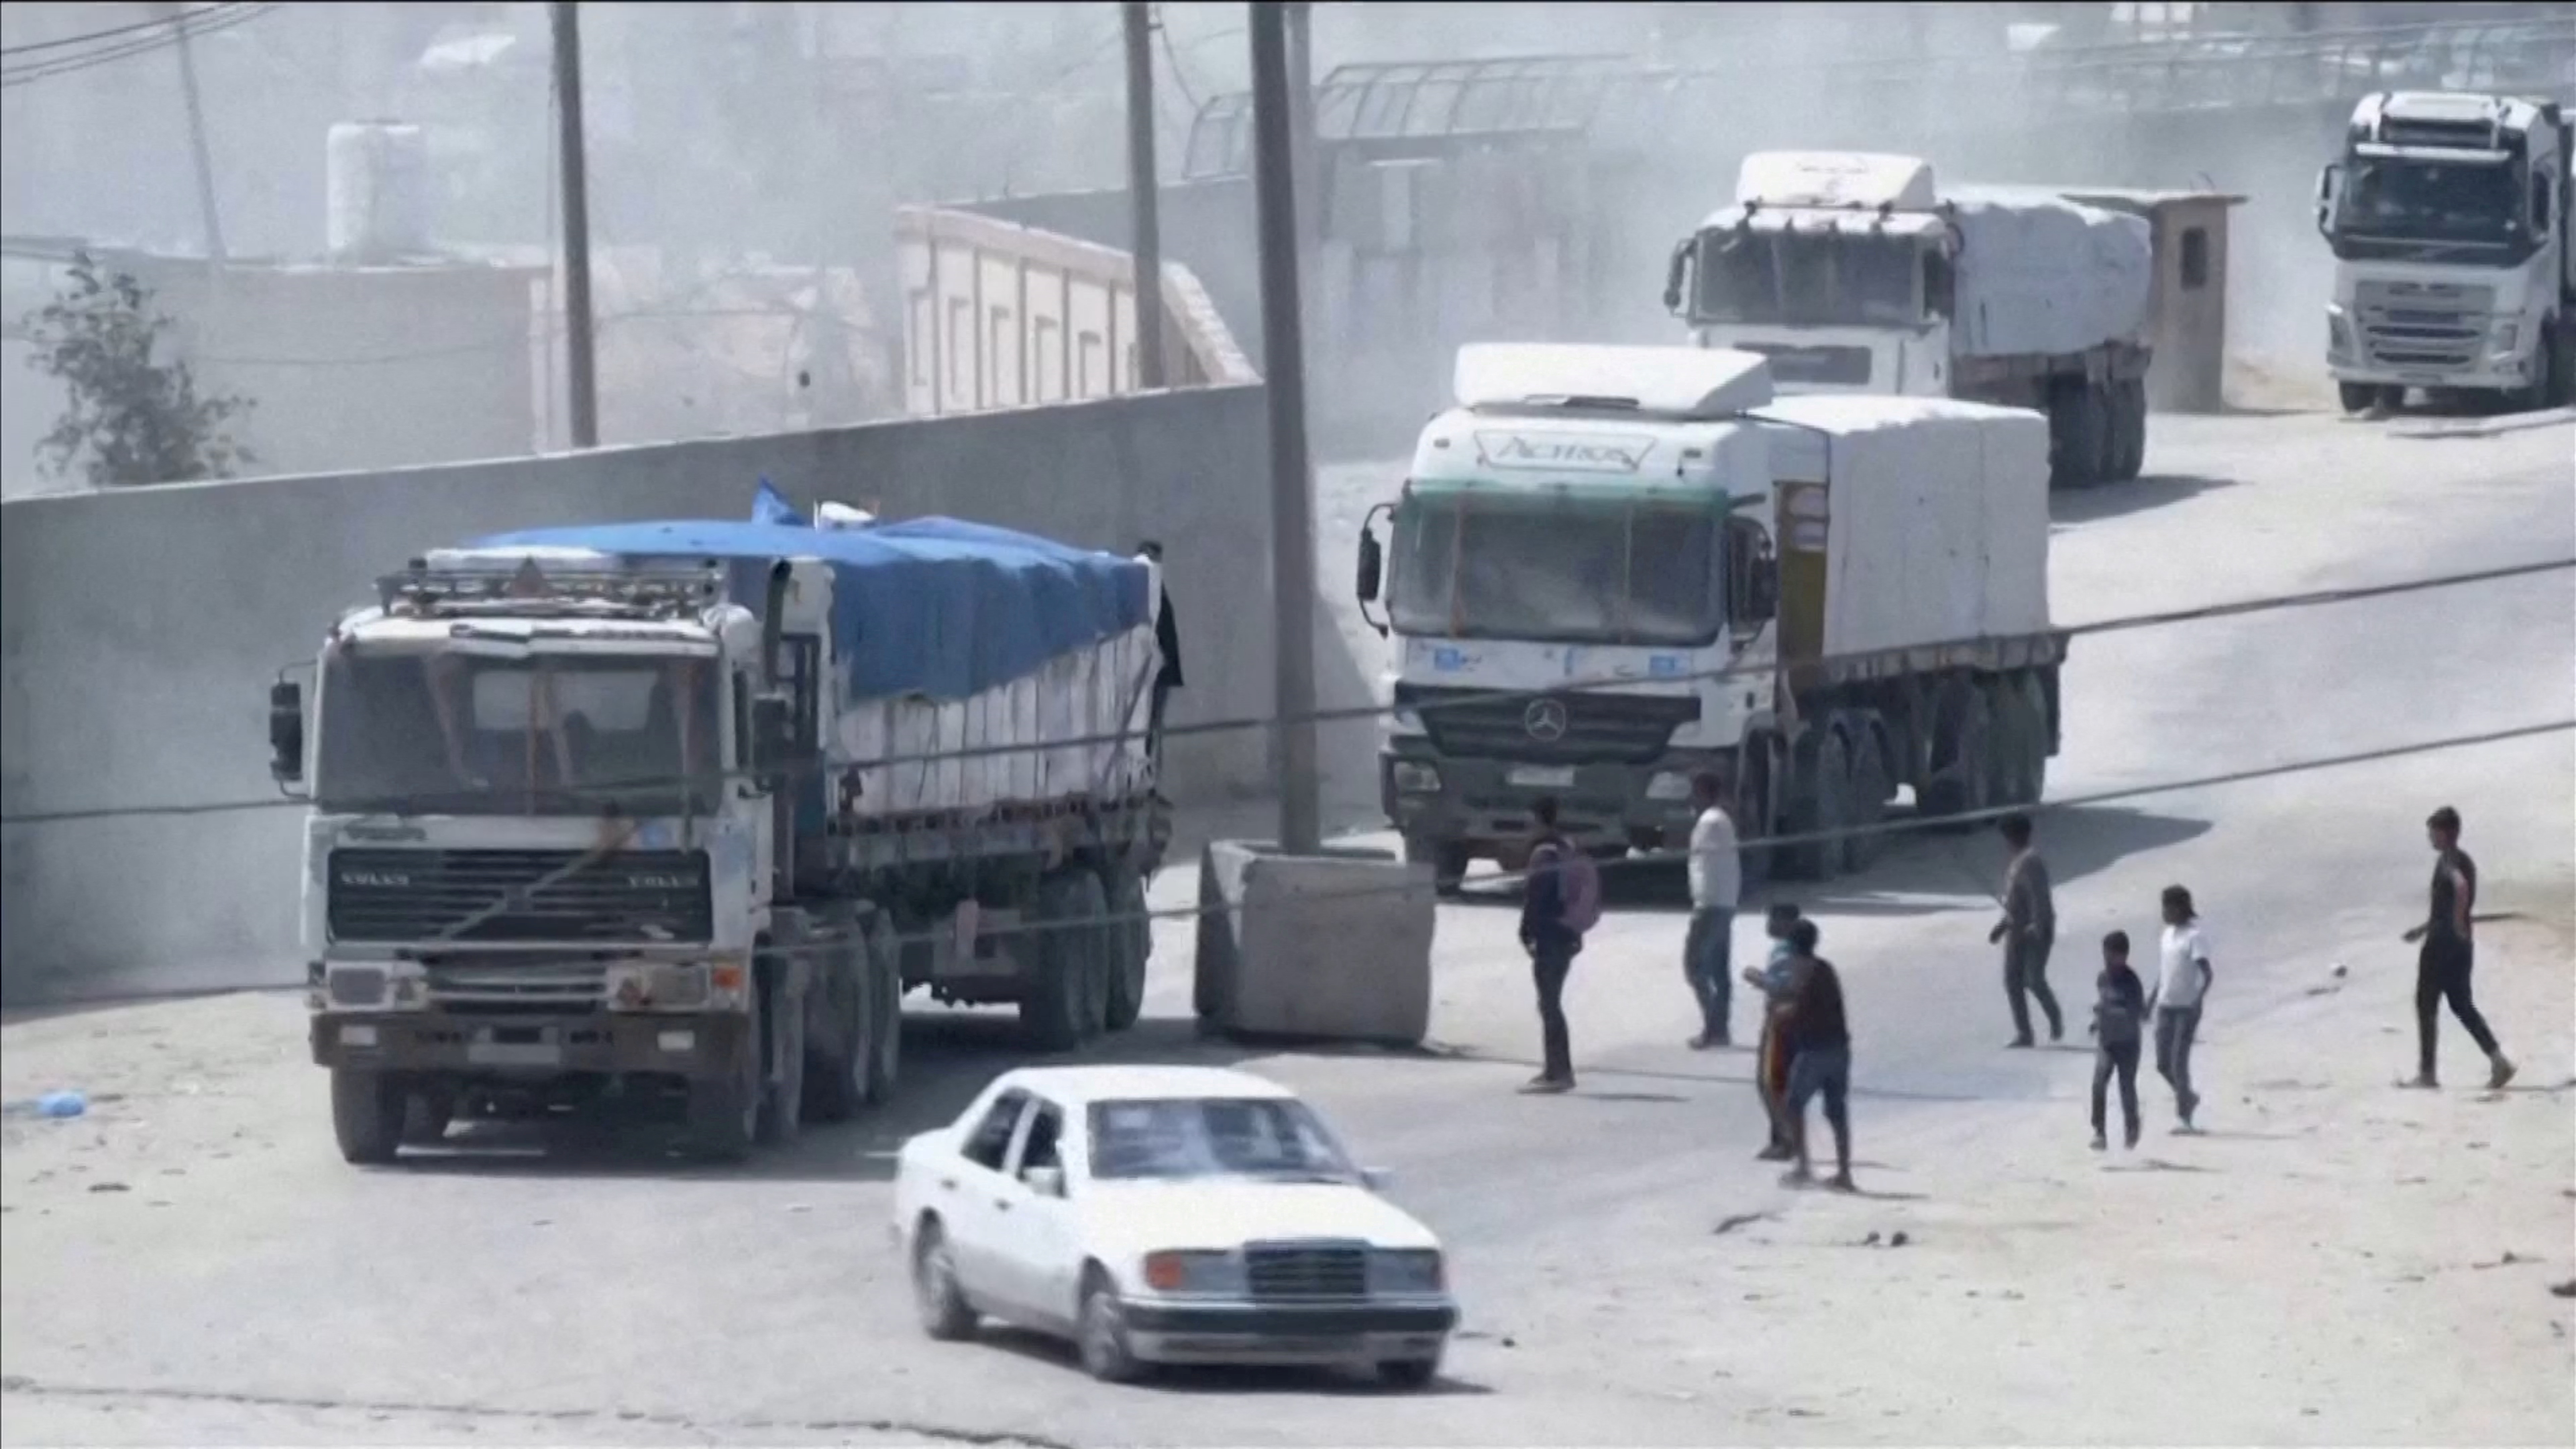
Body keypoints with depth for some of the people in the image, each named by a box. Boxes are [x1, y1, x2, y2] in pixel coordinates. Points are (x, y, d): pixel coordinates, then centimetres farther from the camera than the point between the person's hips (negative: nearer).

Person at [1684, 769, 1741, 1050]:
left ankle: (1713, 1025, -13)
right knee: (1719, 969, 10)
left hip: (1711, 905, -10)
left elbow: (1708, 866, -20)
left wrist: (1701, 904, -20)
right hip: (1726, 905, 10)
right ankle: (1720, 1029, 10)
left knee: (1695, 964, -8)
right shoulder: (1724, 821, 17)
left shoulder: (1709, 822, -14)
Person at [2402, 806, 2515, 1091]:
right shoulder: (2465, 861, 14)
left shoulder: (2447, 862, -14)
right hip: (2461, 945, 9)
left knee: (2426, 1005, 3)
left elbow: (2461, 886, -37)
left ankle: (2427, 1073, 6)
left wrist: (2458, 924, -27)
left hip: (2442, 945, -9)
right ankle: (2497, 1059, -2)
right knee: (2462, 1005, 12)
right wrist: (2425, 928, 30)